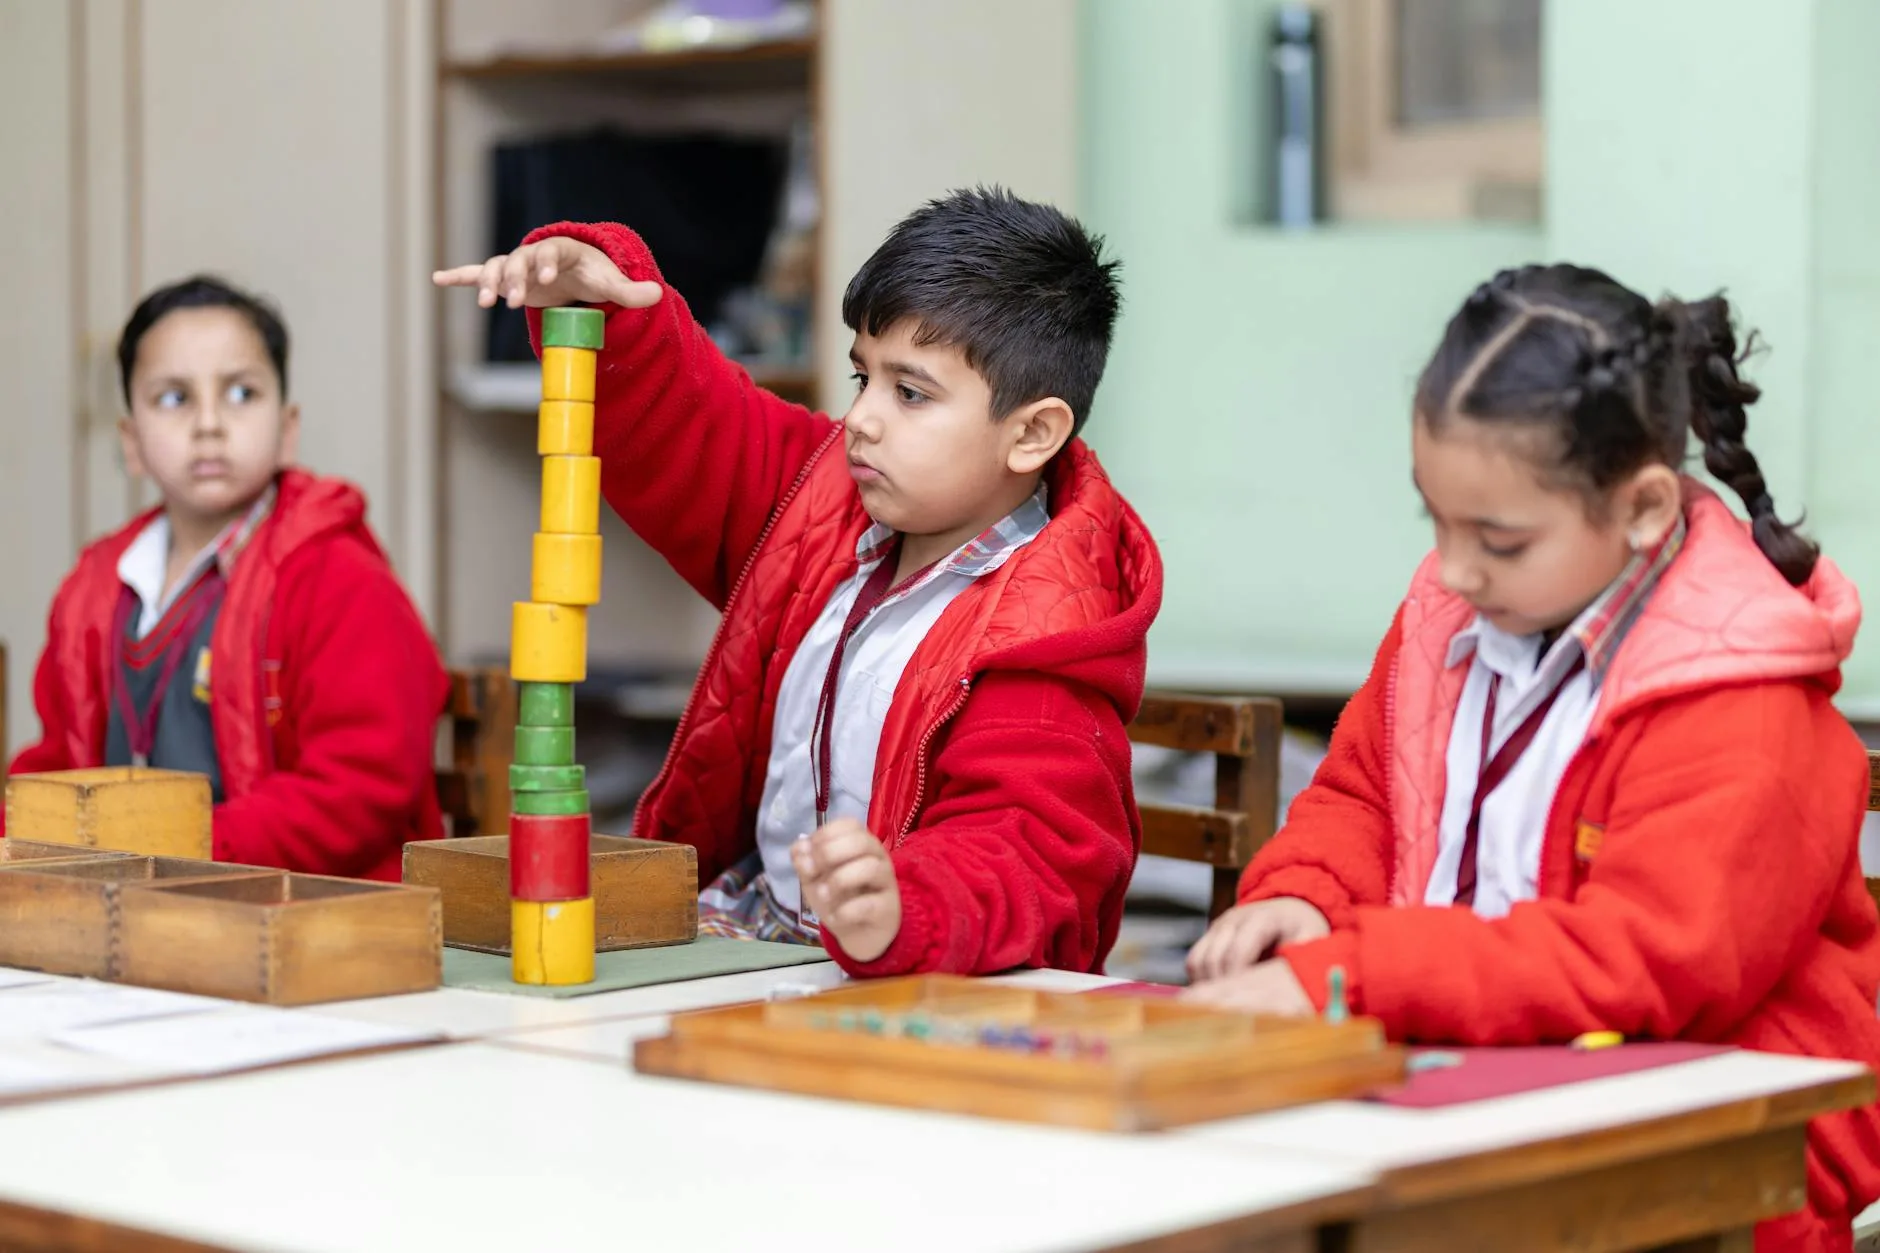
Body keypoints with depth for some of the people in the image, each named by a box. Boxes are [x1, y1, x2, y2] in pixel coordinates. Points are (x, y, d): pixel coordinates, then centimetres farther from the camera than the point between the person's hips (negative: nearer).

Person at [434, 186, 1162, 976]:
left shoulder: (1038, 643, -18)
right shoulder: (828, 497, 7)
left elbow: (1025, 858, -32)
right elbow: (687, 426, 19)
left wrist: (899, 914, -53)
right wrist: (593, 291, 0)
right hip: (747, 926, 8)